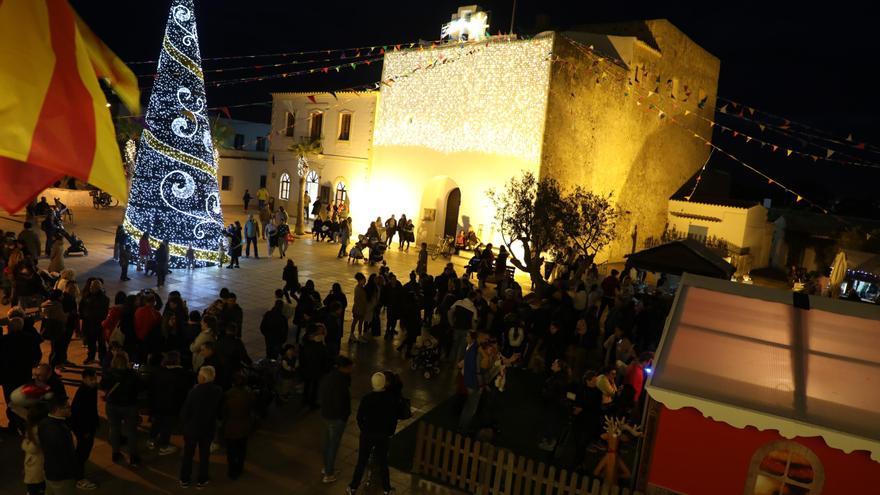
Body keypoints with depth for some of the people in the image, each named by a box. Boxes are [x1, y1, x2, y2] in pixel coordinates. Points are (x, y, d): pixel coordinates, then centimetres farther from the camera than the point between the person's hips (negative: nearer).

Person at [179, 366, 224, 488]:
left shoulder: (194, 391, -24)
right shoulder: (218, 391, -15)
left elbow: (185, 411, -14)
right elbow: (219, 410, -3)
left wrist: (183, 425, 2)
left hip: (192, 428, -2)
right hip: (208, 428, 2)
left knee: (188, 454, 16)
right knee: (204, 455, 16)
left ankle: (185, 480, 27)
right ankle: (202, 480, 24)